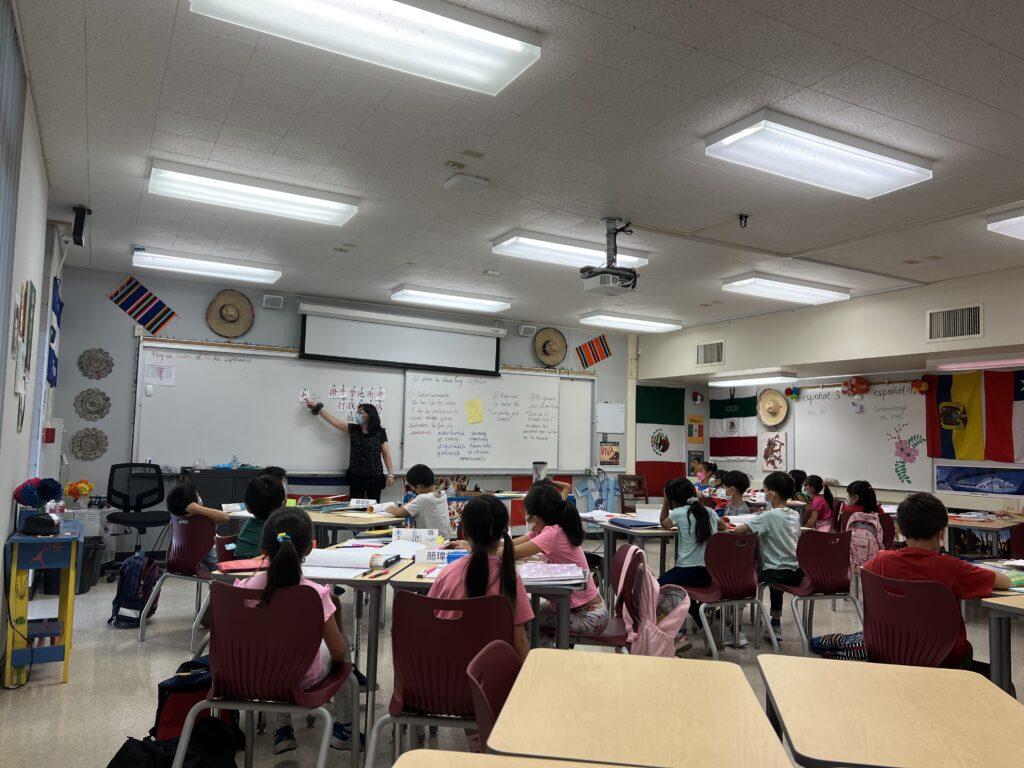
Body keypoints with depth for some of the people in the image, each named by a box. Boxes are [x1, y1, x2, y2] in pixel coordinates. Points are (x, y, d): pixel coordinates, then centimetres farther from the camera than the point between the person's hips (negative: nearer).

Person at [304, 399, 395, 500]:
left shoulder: (379, 433, -3)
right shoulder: (353, 429, 5)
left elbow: (386, 454, -1)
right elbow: (333, 420, 7)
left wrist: (391, 474, -6)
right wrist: (317, 407, 7)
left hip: (374, 477, -3)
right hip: (355, 476, 3)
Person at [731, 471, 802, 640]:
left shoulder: (769, 516, -17)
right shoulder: (795, 515, 4)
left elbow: (738, 530, -26)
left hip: (778, 574, -7)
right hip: (796, 572, 7)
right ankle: (776, 624, 39)